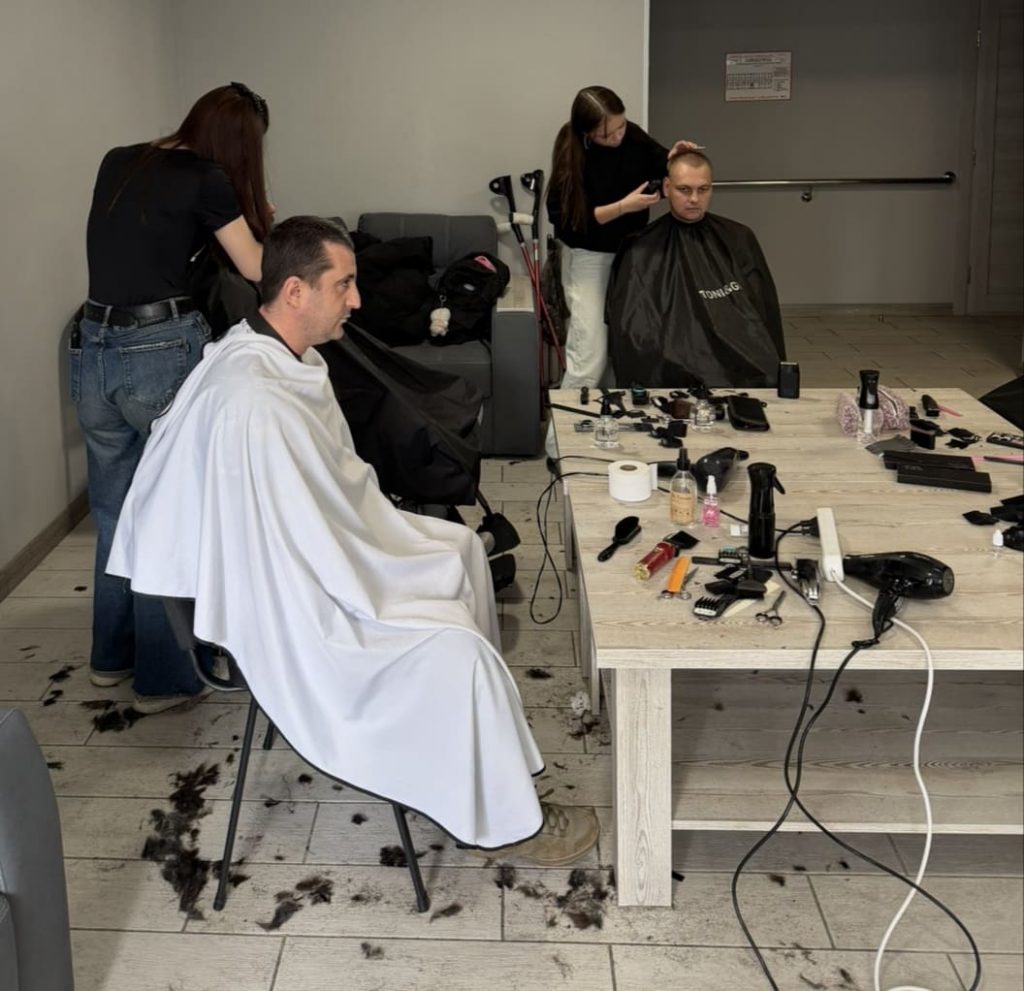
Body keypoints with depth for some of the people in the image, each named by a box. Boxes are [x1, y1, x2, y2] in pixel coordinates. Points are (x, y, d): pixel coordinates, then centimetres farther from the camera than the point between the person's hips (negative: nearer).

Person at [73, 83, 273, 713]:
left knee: (115, 511, 20)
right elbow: (258, 269, 0)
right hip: (163, 353, -7)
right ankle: (165, 677, 13)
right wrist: (261, 217, 18)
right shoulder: (207, 181, -6)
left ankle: (114, 655, 34)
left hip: (95, 350, 7)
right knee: (174, 515, 6)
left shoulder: (117, 164, 13)